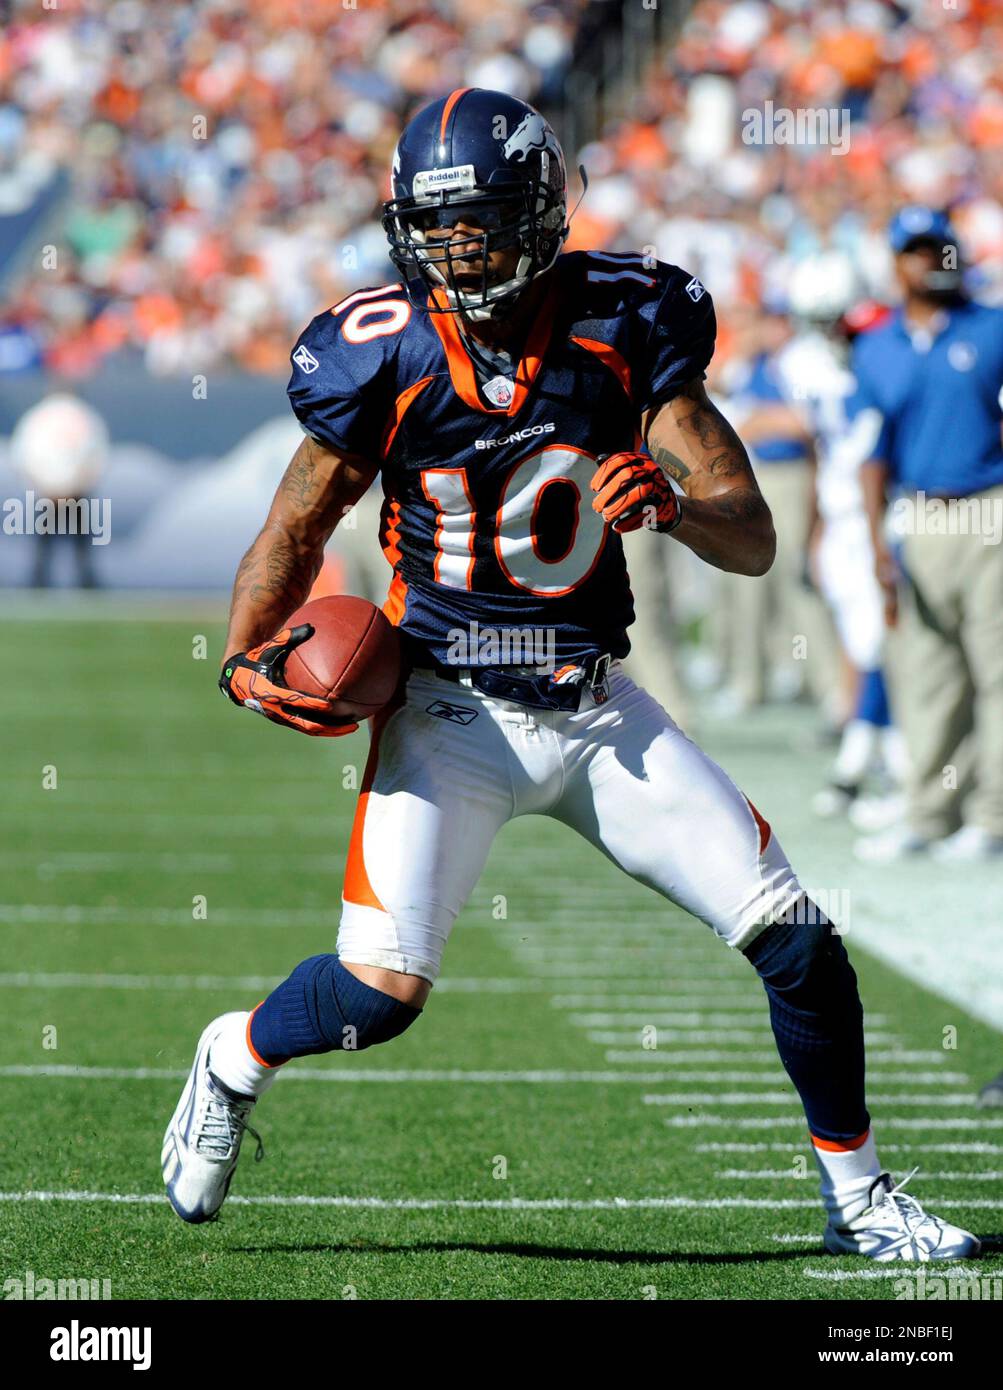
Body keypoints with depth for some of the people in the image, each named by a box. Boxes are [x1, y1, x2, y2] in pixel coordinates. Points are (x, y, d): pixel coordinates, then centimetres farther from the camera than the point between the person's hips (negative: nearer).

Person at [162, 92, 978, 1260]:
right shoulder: (385, 357, -10)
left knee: (796, 939, -3)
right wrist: (249, 660, -10)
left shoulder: (623, 328, -7)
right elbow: (297, 527, 5)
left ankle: (855, 1194, 18)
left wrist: (673, 506, -28)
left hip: (598, 711, 2)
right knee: (381, 989, -18)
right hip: (451, 715, -2)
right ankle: (236, 1059, 17)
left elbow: (754, 540, -7)